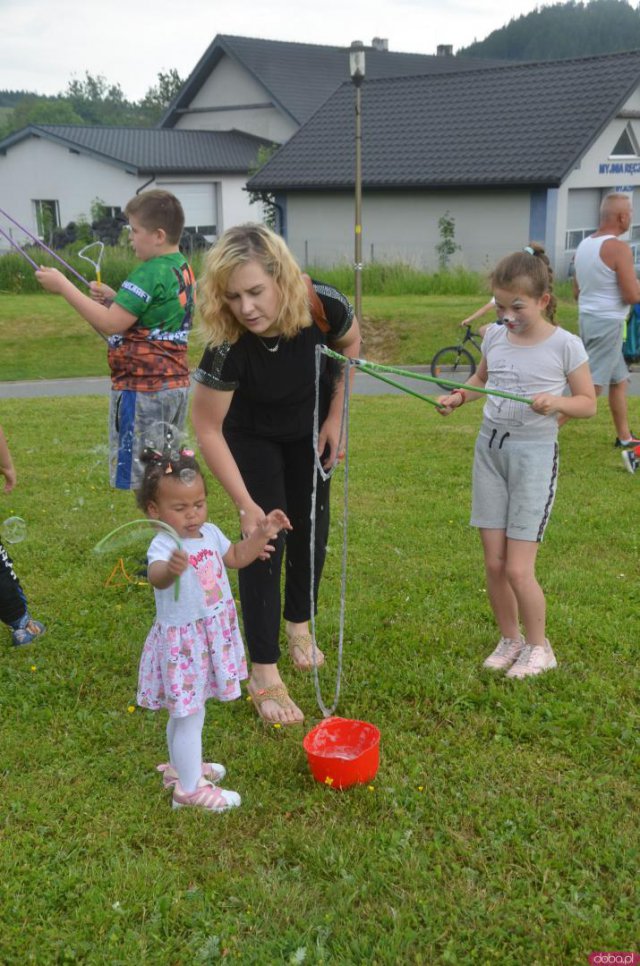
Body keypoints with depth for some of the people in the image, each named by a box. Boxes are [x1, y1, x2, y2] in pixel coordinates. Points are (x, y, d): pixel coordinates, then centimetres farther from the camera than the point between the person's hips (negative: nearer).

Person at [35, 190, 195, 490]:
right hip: (175, 383, 9)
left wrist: (63, 286, -15)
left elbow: (110, 325, -21)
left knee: (137, 480, -1)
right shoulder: (182, 268, 10)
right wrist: (114, 299, 7)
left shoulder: (150, 274, -19)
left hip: (142, 388, -9)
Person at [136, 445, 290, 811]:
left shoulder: (210, 533, 0)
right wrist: (171, 569, -70)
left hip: (213, 636, 8)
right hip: (182, 641, -8)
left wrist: (261, 534, 4)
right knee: (189, 714, 3)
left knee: (187, 712, 25)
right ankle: (190, 789, 19)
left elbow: (236, 557, 17)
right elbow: (156, 576, -47)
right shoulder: (163, 546, -25)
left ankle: (181, 766, 45)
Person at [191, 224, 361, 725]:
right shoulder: (227, 345, -39)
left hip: (310, 427, 3)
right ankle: (264, 672, 0)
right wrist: (247, 506, -31)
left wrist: (336, 418, -9)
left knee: (312, 524, 10)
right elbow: (208, 428, -28)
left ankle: (298, 623, 35)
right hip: (252, 436, -3)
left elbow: (351, 344, -8)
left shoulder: (324, 306, -33)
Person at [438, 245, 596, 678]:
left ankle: (538, 647, 18)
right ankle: (510, 639, 27)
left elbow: (588, 403, -3)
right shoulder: (495, 337, 3)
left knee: (518, 569, -5)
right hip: (489, 449, 5)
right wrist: (459, 397, 1)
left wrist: (555, 402, -23)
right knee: (494, 563, 6)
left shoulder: (565, 345, -10)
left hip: (534, 455, -4)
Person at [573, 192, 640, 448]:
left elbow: (576, 291, 16)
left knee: (619, 379, 19)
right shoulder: (619, 248, -17)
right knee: (591, 386, -6)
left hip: (587, 317, 9)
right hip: (607, 322, -9)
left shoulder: (584, 244, 8)